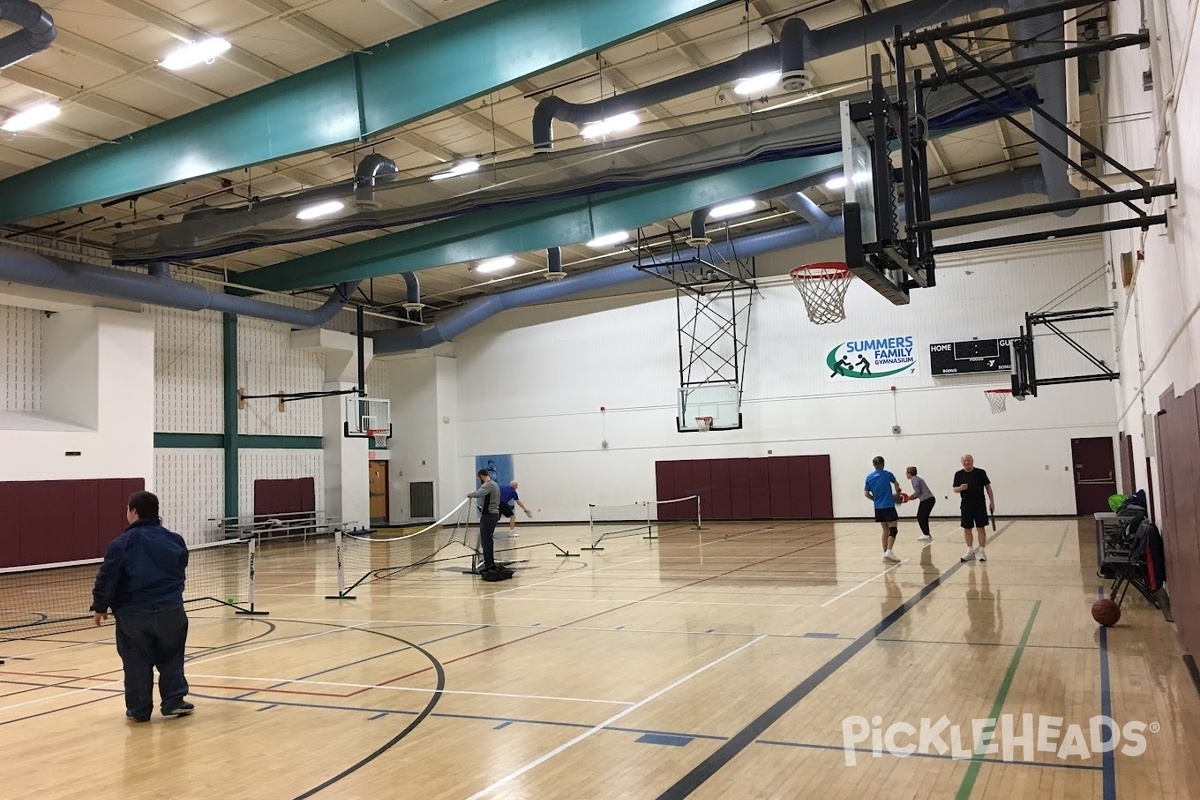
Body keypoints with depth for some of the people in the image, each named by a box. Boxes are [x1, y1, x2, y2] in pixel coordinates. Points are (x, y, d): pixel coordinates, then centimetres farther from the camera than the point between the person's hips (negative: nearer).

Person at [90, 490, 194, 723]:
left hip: (133, 613, -2)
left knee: (136, 663, 9)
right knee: (170, 657, 17)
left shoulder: (122, 543, -9)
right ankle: (174, 702, 14)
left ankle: (139, 709, 14)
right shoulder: (174, 540, 4)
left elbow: (107, 578, -9)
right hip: (170, 609, 3)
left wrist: (100, 607, 3)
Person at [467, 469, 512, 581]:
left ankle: (489, 566, -11)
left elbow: (478, 494, -30)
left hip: (488, 516, -10)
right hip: (494, 514, 10)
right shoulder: (494, 484, 18)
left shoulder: (487, 485, -14)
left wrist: (469, 495, -12)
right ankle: (491, 563, 23)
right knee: (488, 540, 17)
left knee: (485, 541, -9)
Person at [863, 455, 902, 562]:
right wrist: (897, 493, 34)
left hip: (878, 508, 5)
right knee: (893, 529, -4)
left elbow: (866, 493, 6)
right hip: (889, 506, -5)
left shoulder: (869, 477, 4)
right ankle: (889, 551, -20)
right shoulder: (887, 474, -4)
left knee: (885, 530, 13)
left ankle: (885, 553, 12)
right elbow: (896, 484, 15)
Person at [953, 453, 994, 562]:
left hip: (979, 505, -2)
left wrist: (992, 501, 0)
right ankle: (970, 551, 18)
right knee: (966, 529, 6)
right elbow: (955, 489, 6)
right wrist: (961, 488, -17)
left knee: (981, 528, -2)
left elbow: (988, 487, 2)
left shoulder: (980, 473, -2)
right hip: (966, 505, 2)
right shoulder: (959, 474, 4)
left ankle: (982, 551, 6)